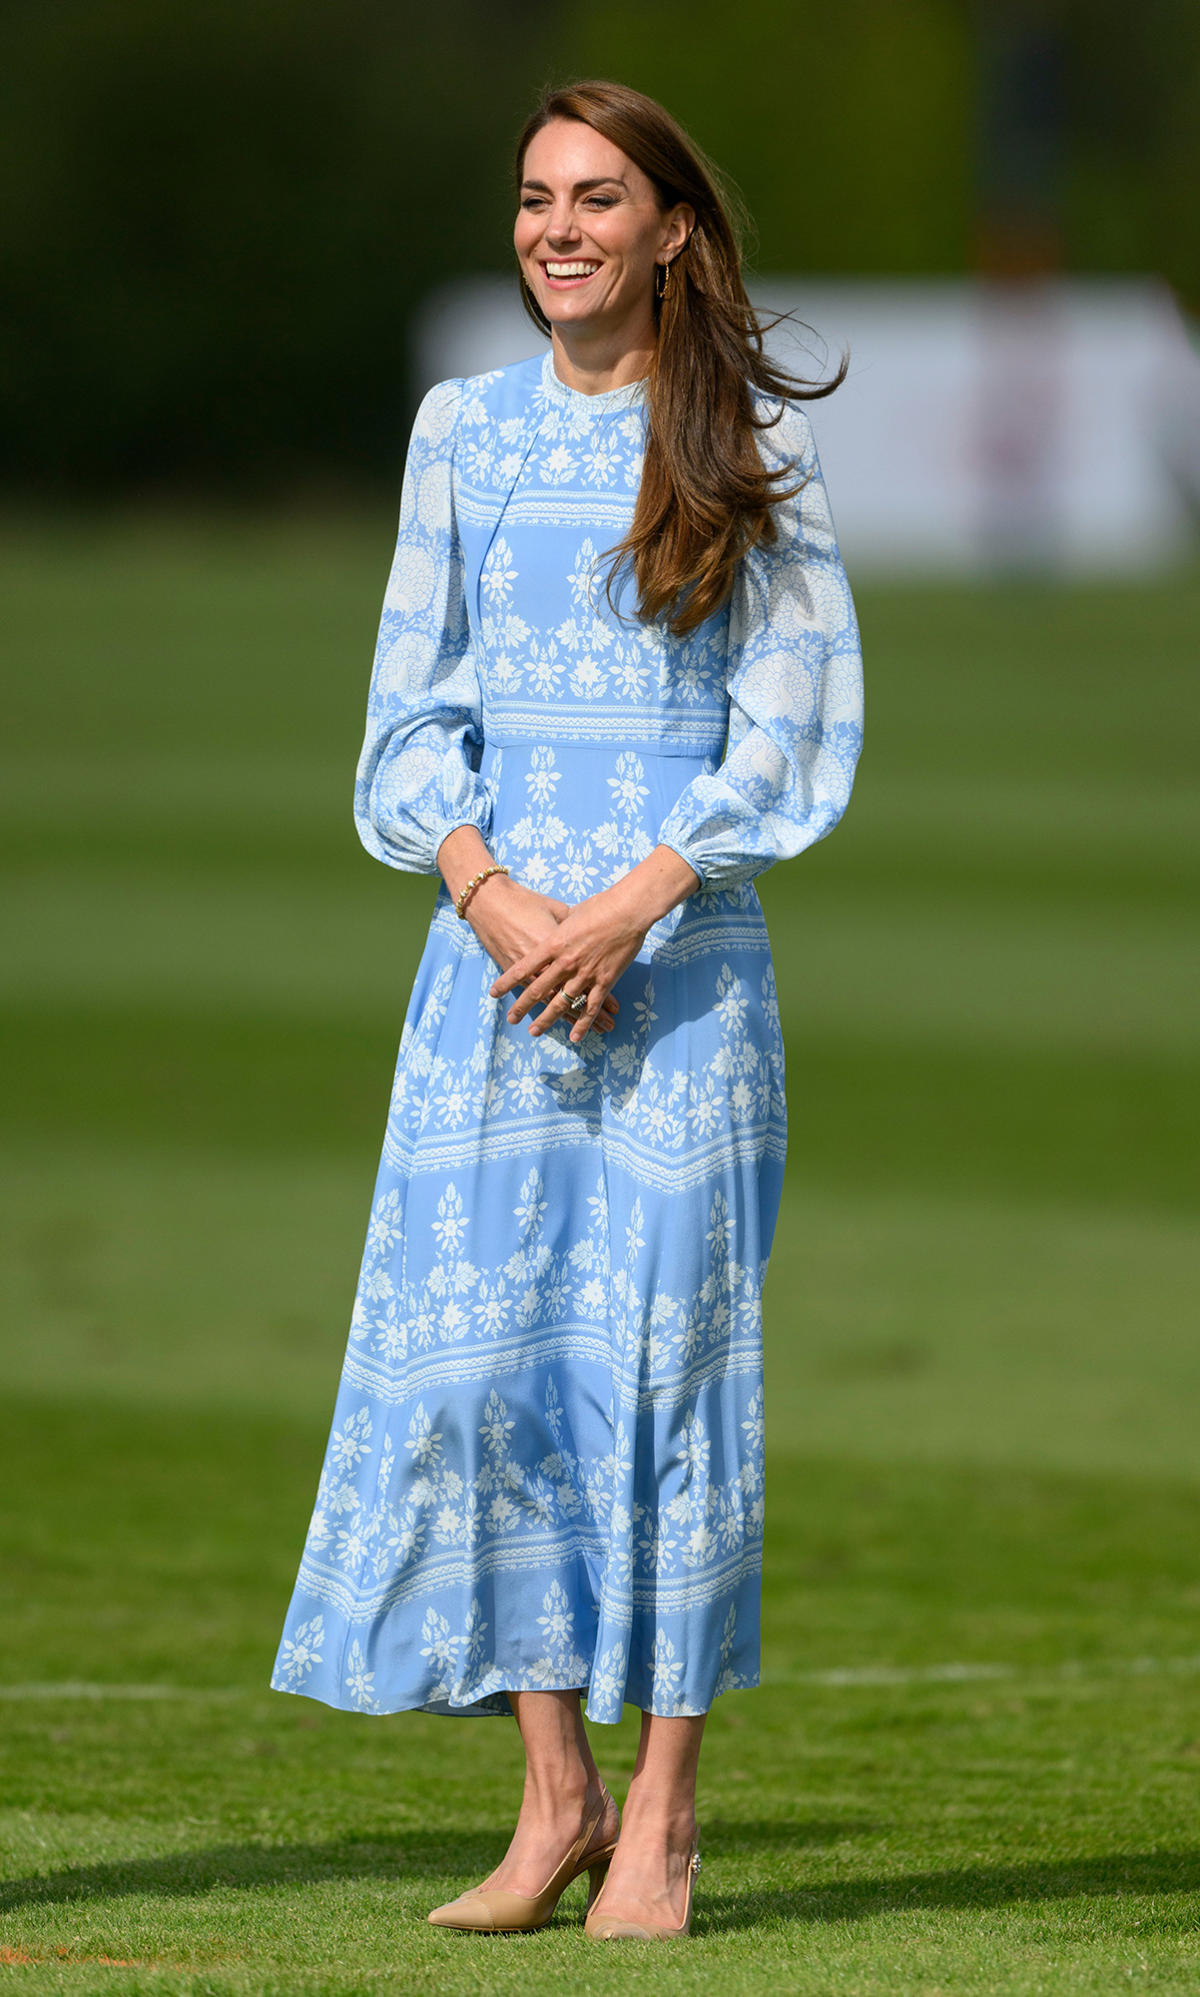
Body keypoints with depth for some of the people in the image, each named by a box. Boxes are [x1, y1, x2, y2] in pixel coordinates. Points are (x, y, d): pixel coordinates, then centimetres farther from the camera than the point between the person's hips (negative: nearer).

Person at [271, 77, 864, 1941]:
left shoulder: (752, 443, 2)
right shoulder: (465, 431, 10)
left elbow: (792, 723, -1)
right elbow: (411, 707, 9)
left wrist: (629, 908, -13)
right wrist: (493, 894, -8)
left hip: (685, 936, -3)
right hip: (495, 929, 3)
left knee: (668, 1343, -5)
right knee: (474, 1347, -3)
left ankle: (663, 1809, 0)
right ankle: (555, 1790, 5)